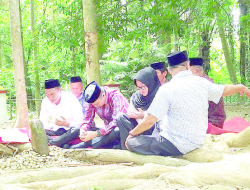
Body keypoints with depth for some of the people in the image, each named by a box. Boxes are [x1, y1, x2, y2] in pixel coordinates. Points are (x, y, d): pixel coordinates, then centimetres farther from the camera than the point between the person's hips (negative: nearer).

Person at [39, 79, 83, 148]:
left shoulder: (71, 99, -15)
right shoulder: (45, 101, -4)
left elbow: (80, 122, -16)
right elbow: (42, 122, 5)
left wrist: (67, 124, -35)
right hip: (54, 131, 4)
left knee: (77, 129, -38)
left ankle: (50, 143, -46)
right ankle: (62, 145, -42)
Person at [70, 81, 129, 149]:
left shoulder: (115, 97, -24)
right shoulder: (93, 100, -6)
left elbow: (117, 122, -32)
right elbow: (87, 118, -1)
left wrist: (96, 134, -40)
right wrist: (83, 129, -25)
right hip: (108, 129, 6)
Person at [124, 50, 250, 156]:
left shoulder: (167, 89, -17)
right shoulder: (202, 83, 0)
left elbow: (149, 121, -17)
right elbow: (225, 90, 19)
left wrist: (132, 133, 1)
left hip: (177, 146, -7)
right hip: (197, 143, 7)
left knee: (131, 143, -4)